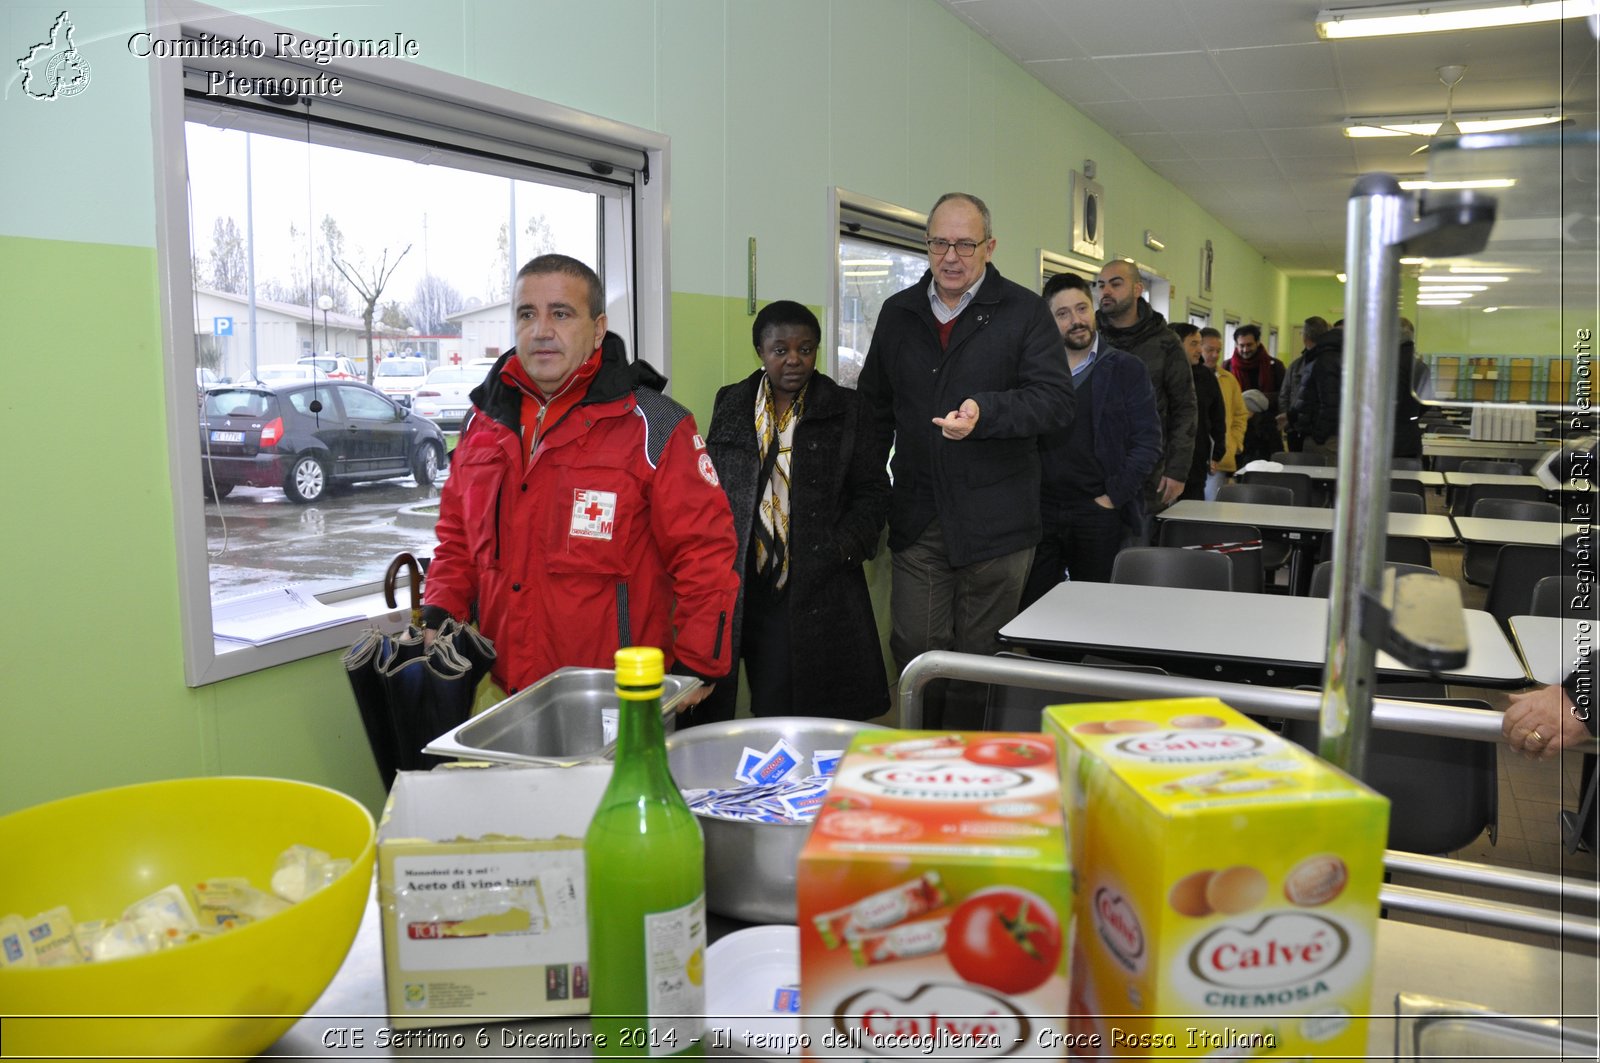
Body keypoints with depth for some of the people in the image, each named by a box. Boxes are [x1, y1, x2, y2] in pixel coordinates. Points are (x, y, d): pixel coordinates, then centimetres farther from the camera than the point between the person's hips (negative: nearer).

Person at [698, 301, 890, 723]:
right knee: (771, 708, 2)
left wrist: (843, 547, -8)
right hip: (744, 586, 2)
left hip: (817, 588, -1)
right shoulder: (730, 404, 11)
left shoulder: (846, 410, 6)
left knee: (814, 711, -3)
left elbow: (873, 492, 7)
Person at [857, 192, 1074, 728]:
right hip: (917, 519, 3)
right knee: (914, 649, 0)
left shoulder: (1024, 312, 0)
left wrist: (985, 412, -27)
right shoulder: (898, 313, 12)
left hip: (995, 521, -3)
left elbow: (1057, 401, -9)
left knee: (982, 659, 6)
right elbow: (875, 406, 20)